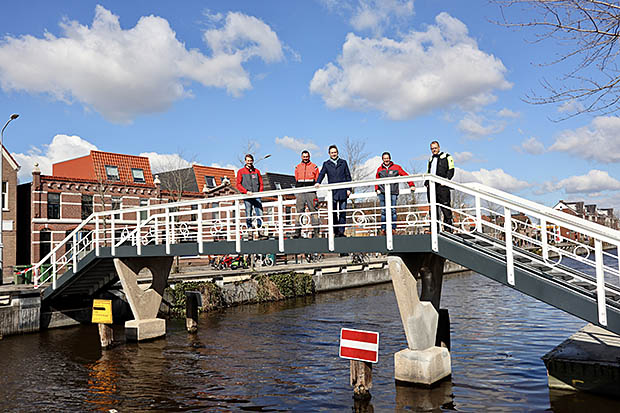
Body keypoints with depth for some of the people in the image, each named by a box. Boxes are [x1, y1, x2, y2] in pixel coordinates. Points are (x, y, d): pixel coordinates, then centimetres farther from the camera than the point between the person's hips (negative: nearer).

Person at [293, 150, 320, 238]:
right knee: (299, 210, 0)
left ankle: (315, 230, -5)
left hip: (311, 191, -2)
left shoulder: (314, 167, 9)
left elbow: (317, 180, 7)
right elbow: (296, 180, 18)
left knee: (313, 210, -6)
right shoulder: (297, 167, 17)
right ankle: (298, 230, 1)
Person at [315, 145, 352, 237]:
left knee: (342, 212, -4)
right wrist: (318, 182, -19)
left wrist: (348, 189, 3)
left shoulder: (343, 162, 13)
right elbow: (321, 174, 0)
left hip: (343, 191, 0)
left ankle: (341, 231, -2)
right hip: (332, 191, 0)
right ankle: (336, 232, 6)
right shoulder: (326, 164, 13)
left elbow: (348, 176, 11)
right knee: (334, 213, 0)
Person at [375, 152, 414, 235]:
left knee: (393, 211, -5)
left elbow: (405, 175, 9)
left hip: (393, 193, -1)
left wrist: (411, 185, 4)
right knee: (383, 211, -1)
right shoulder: (379, 169, 14)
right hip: (382, 193, 2)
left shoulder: (396, 167, 8)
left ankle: (393, 229, 0)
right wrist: (377, 189, 13)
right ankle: (383, 229, 2)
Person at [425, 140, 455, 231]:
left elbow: (451, 170, -3)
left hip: (442, 186, -6)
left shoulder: (446, 156, 4)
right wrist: (426, 182, 12)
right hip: (431, 186, 6)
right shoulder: (431, 159, 23)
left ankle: (448, 228, -3)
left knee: (445, 208, -6)